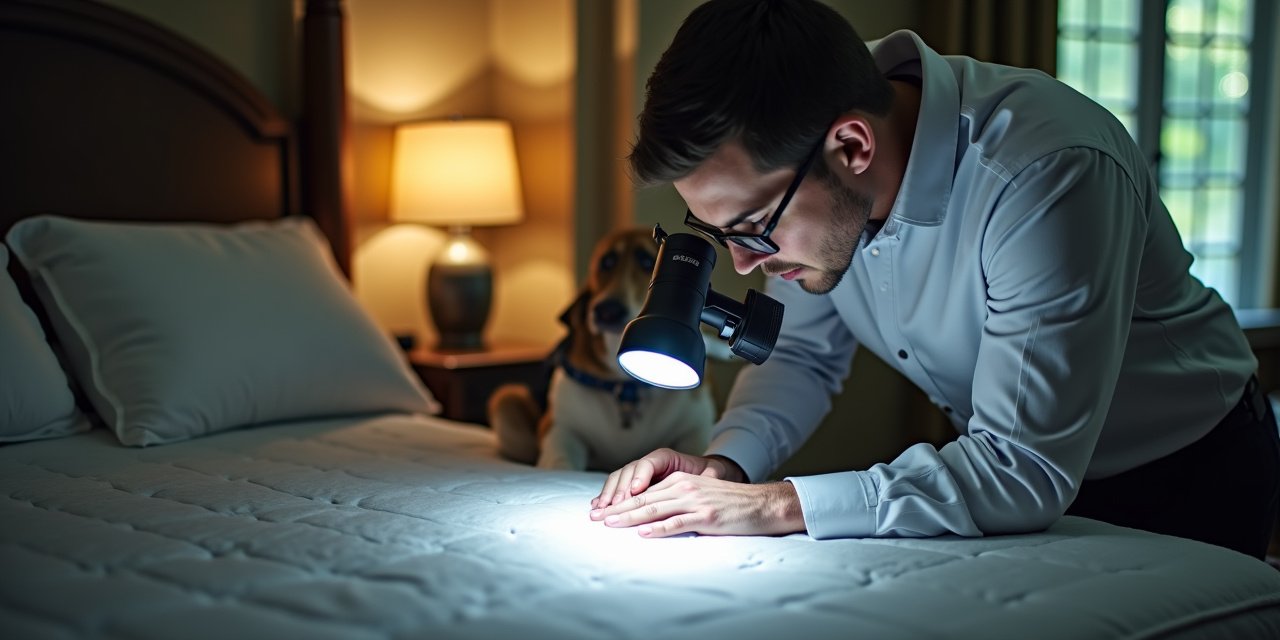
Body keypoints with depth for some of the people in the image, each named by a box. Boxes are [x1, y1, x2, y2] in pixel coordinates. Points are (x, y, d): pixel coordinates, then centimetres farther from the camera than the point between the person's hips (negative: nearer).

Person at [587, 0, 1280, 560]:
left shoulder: (1047, 174, -35)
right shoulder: (790, 165, -14)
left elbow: (1027, 471, -36)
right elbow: (801, 355, 0)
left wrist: (780, 504, -38)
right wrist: (727, 460, -19)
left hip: (1183, 482, -4)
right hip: (1009, 466, 5)